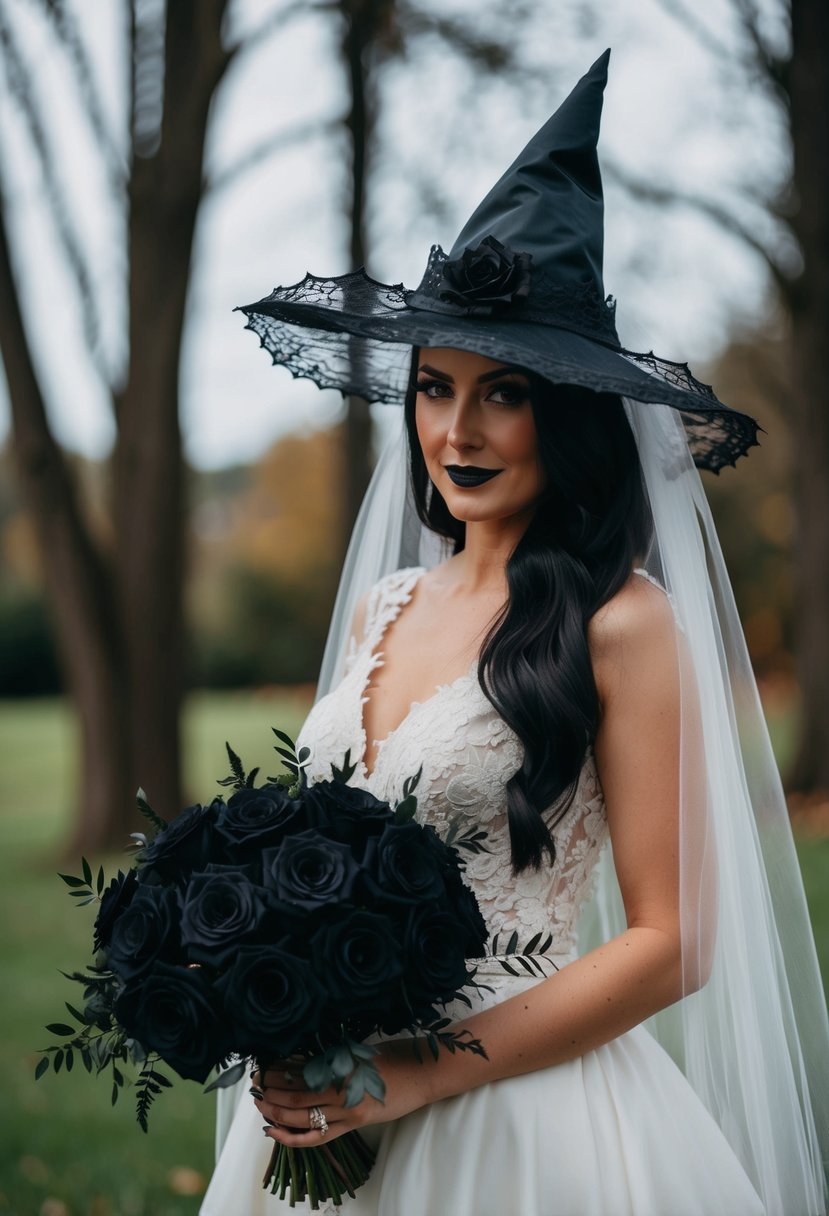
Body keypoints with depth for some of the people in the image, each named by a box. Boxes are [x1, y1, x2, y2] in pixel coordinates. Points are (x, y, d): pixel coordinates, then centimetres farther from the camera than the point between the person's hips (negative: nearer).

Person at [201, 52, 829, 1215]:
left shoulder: (622, 622, -13)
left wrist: (424, 1076, -17)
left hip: (519, 1112, -6)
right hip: (330, 1110, 6)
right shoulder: (382, 604, 6)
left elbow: (673, 942, -13)